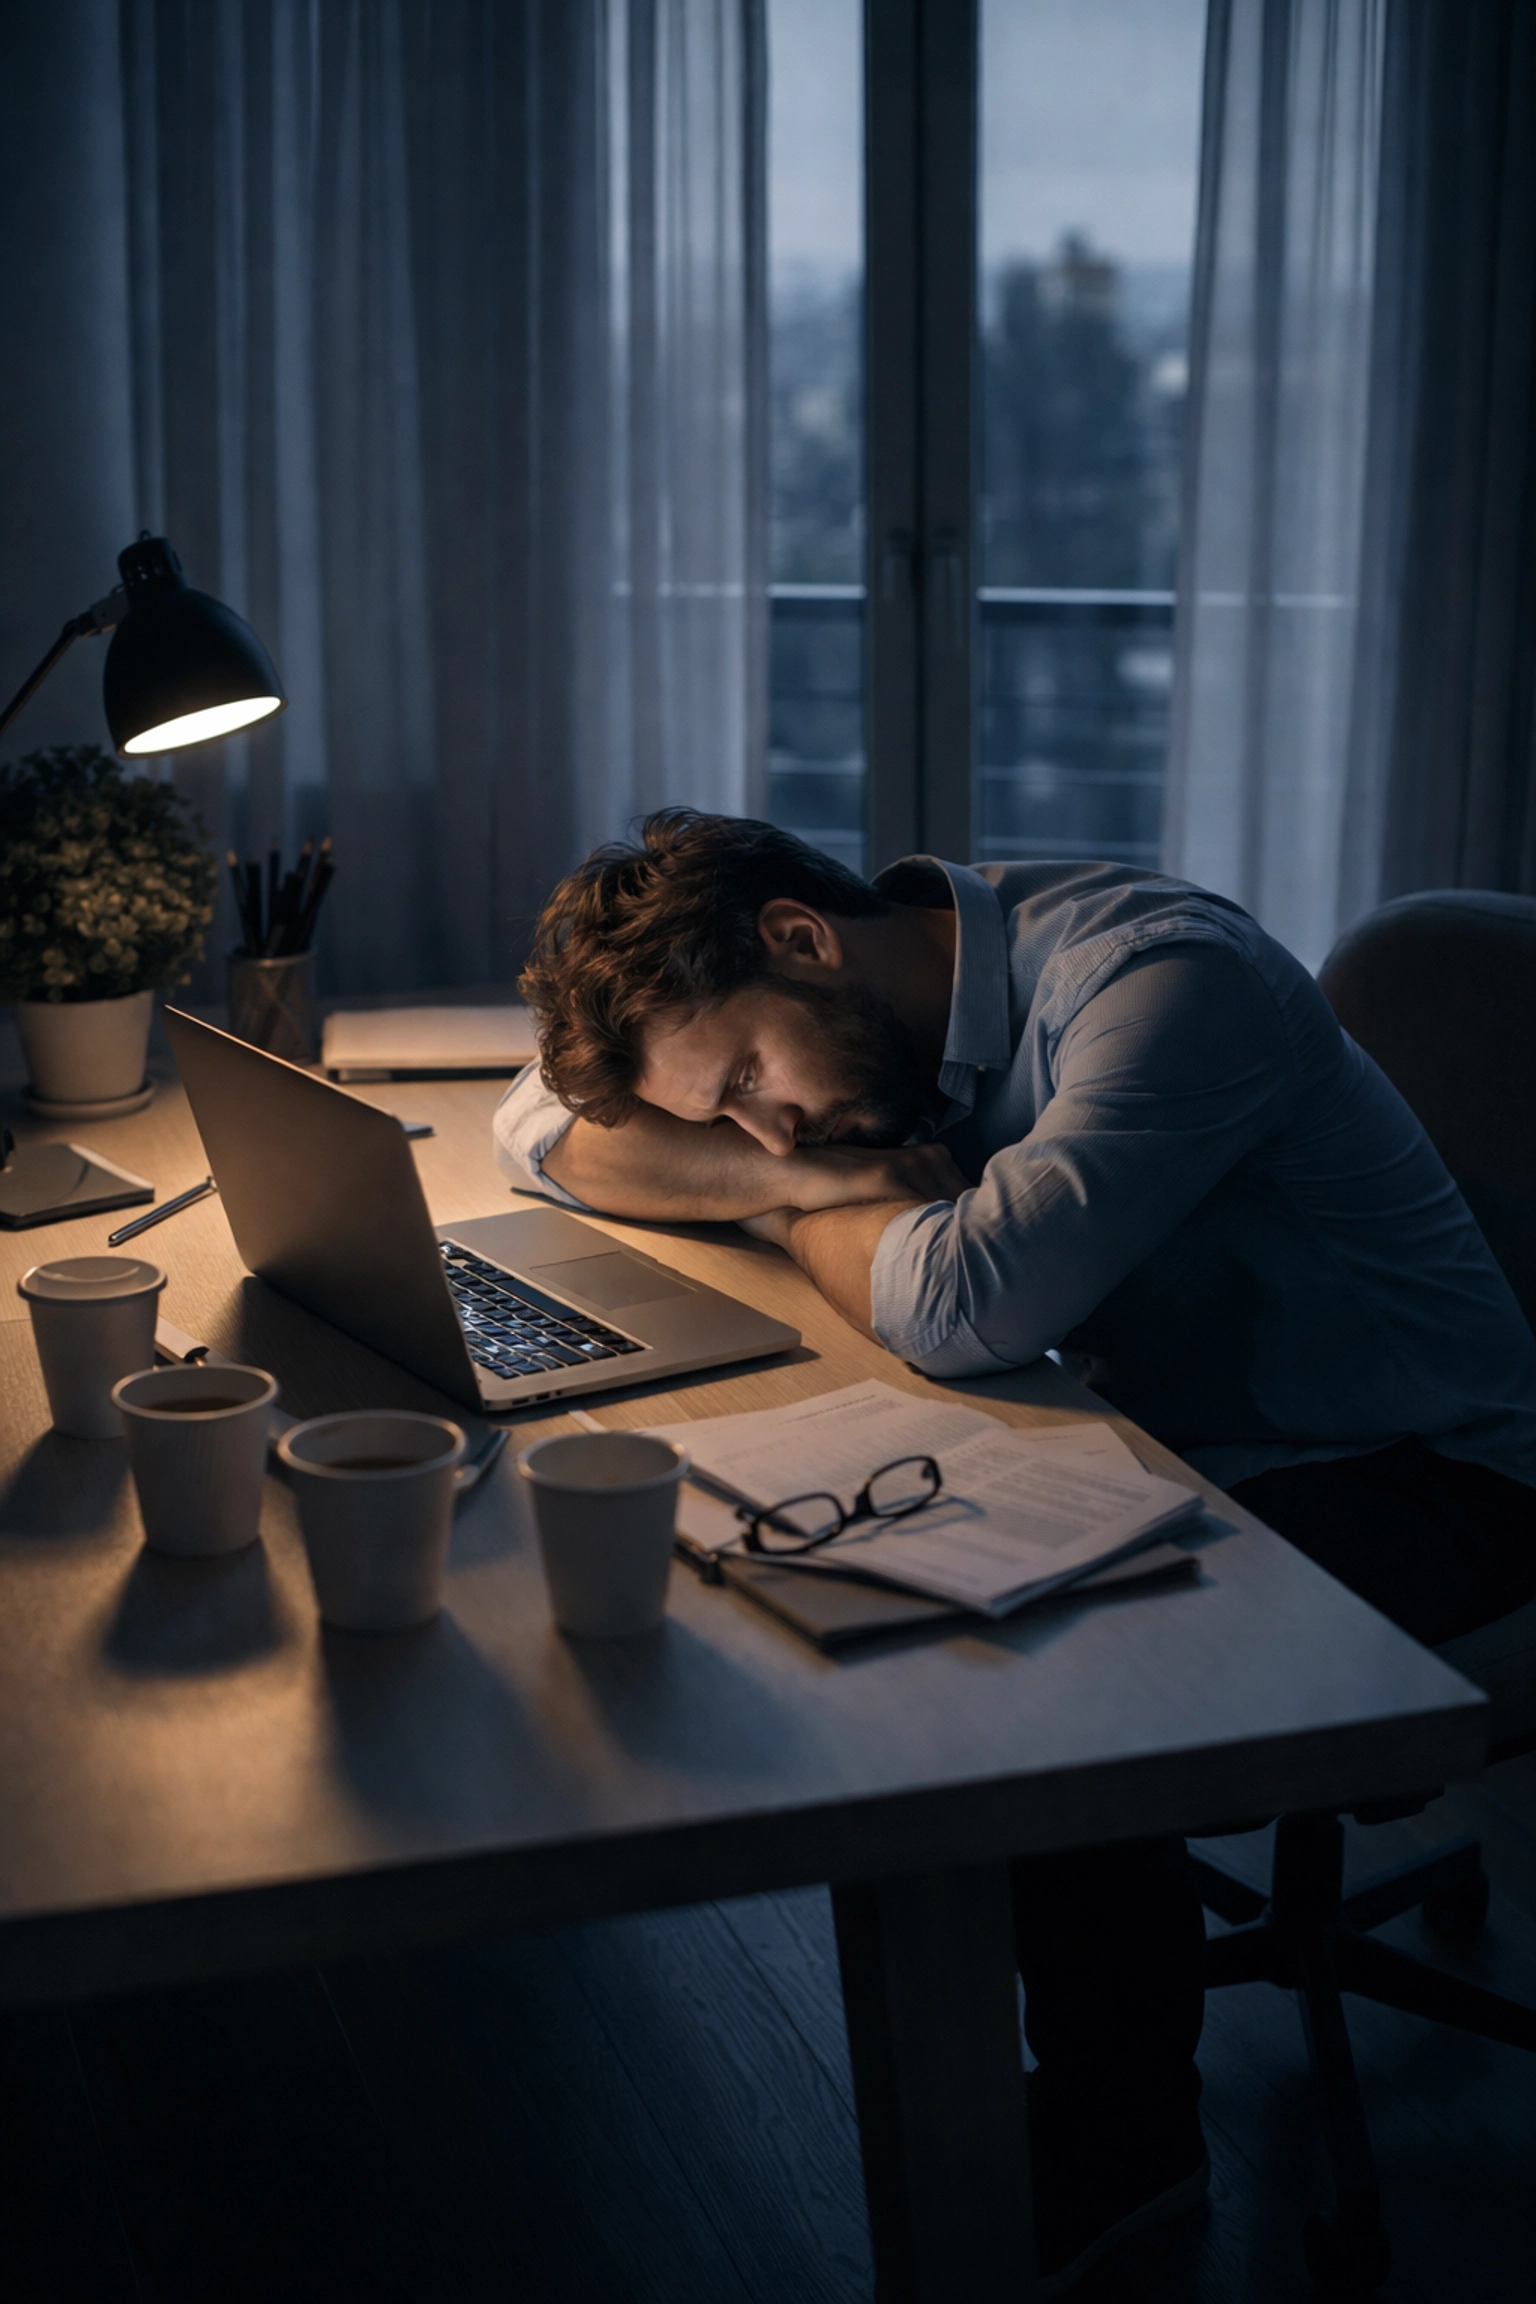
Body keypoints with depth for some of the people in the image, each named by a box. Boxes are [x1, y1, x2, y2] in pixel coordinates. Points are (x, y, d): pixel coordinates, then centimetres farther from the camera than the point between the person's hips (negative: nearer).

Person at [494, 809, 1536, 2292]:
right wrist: (812, 1171, -19)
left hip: (1408, 1472, -7)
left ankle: (1117, 2140, -3)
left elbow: (960, 1306, -40)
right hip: (1153, 1440, 7)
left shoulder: (1166, 978, -28)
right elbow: (540, 1129, -2)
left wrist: (783, 1198, -18)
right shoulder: (870, 994, -4)